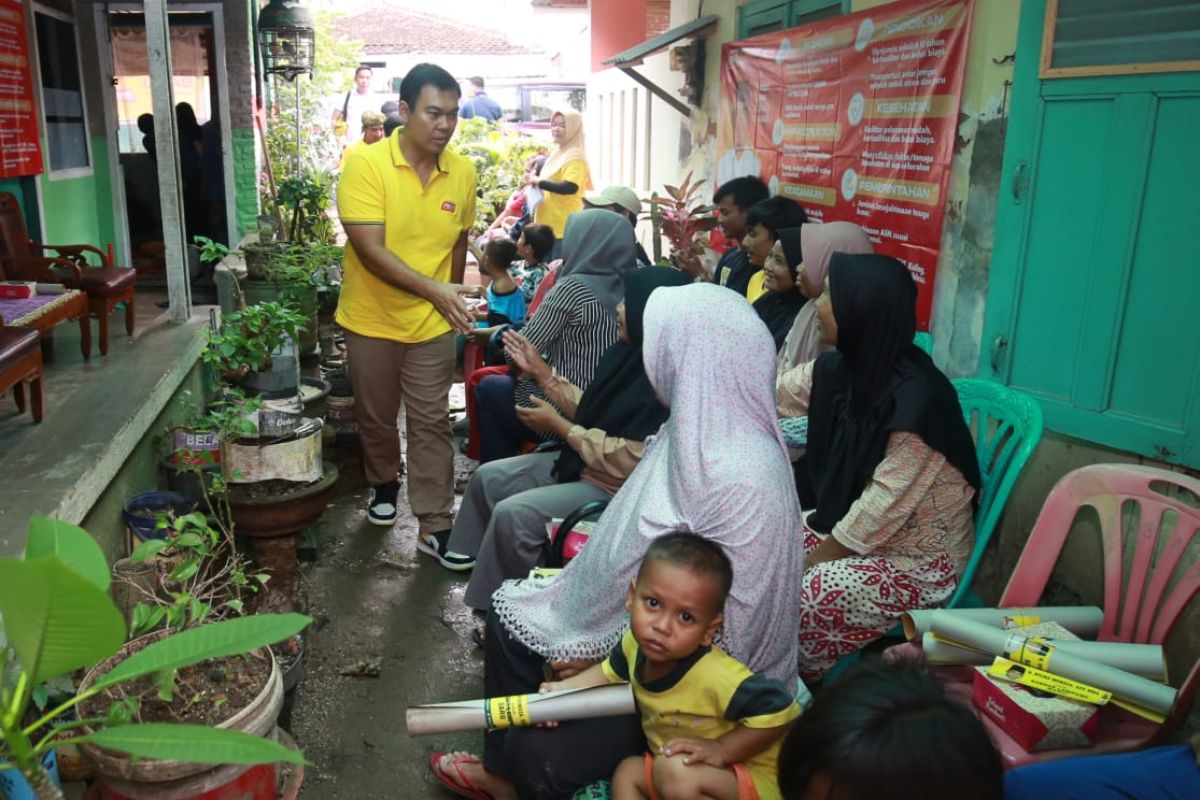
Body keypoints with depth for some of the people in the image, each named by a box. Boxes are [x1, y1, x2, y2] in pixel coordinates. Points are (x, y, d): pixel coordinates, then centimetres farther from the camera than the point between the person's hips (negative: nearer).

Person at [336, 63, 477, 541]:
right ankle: (384, 484, 43)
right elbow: (370, 250, -25)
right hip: (371, 321, -1)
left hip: (432, 325, 2)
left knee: (431, 425, 4)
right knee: (376, 417, 17)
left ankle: (434, 524, 12)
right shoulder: (365, 164, -18)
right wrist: (434, 290, -35)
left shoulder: (463, 172, -5)